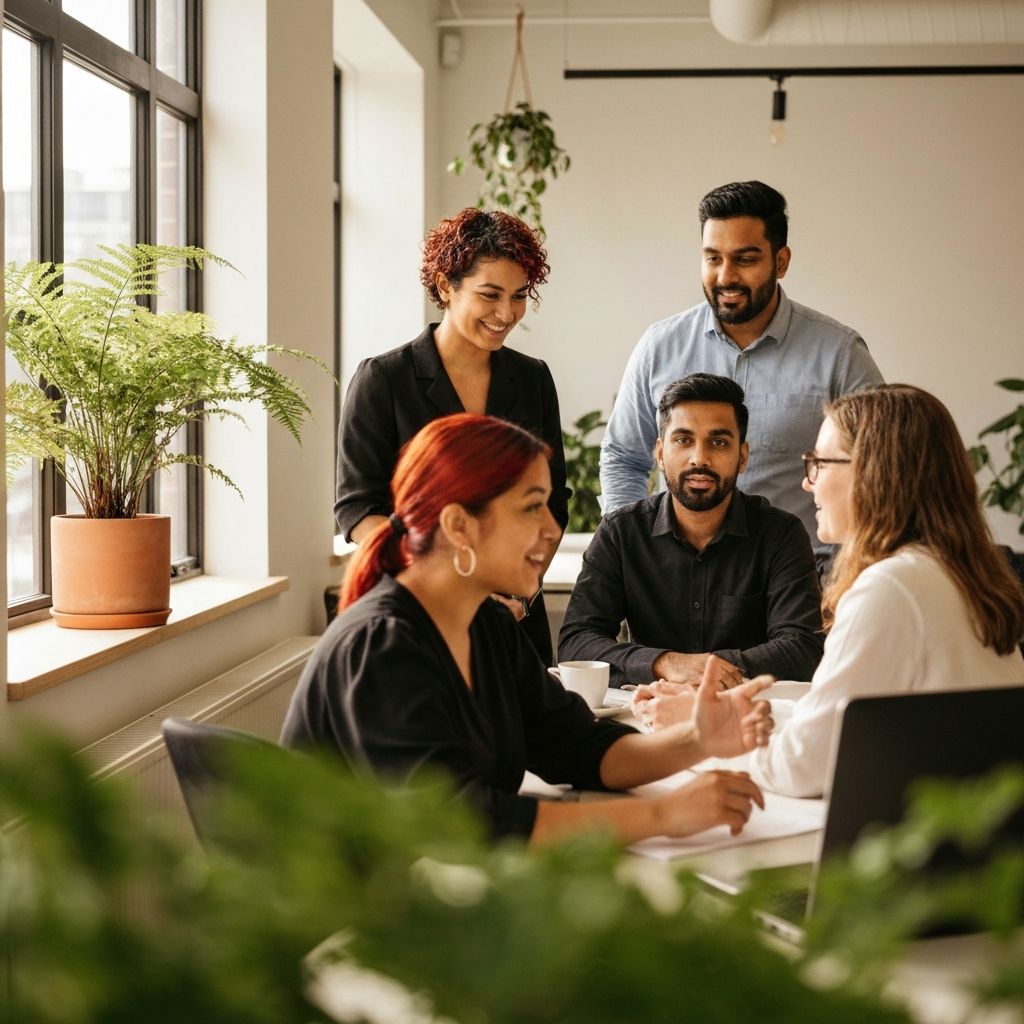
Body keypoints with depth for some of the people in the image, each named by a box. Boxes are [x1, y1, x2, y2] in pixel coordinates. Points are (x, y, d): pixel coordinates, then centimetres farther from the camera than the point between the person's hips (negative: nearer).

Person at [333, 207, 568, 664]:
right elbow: (357, 510, -7)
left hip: (516, 617, 4)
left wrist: (524, 588, -5)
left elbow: (552, 503, 12)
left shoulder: (533, 379, 9)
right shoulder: (382, 379, -4)